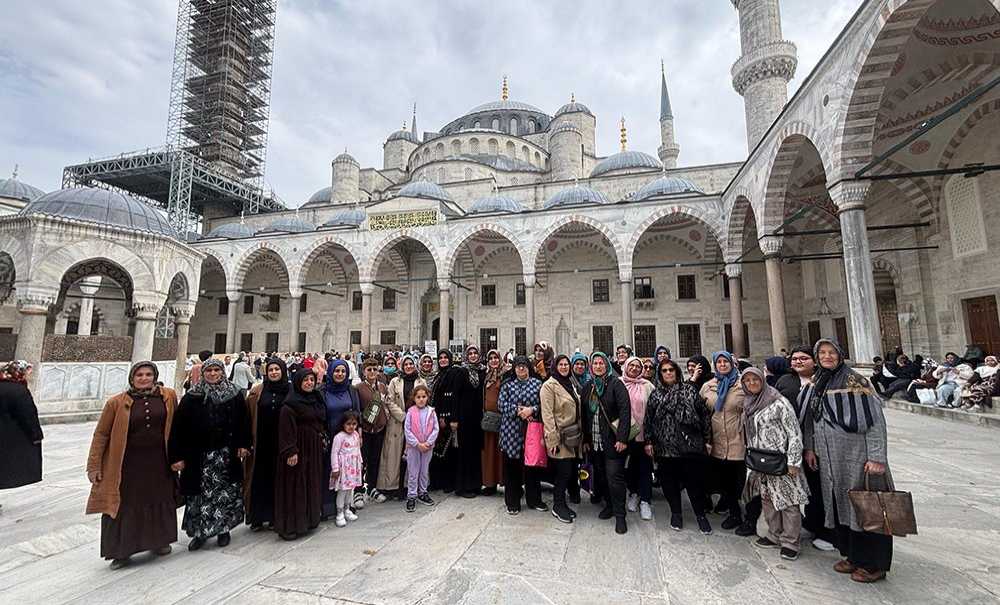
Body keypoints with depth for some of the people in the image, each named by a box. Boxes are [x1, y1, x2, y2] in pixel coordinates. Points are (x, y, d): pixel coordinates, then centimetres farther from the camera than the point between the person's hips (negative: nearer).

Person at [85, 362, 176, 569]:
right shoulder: (117, 402, -7)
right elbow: (101, 434, -1)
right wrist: (94, 465, -2)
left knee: (159, 499, 16)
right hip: (127, 464, -2)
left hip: (159, 462, 2)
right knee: (124, 504, 6)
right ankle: (122, 551, 26)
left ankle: (159, 541, 37)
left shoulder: (169, 396, -3)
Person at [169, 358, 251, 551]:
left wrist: (243, 445, -6)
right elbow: (179, 427, -4)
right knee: (201, 493, 5)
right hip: (200, 455, 0)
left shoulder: (235, 394, 2)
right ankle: (200, 532, 21)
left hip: (227, 454, 1)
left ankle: (223, 529, 22)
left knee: (226, 492, 7)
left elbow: (243, 421, 2)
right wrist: (178, 455, -9)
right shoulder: (191, 397, -1)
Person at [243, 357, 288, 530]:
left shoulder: (290, 391, -1)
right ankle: (257, 518, 22)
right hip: (261, 443, 0)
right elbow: (248, 416, 1)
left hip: (280, 443, 0)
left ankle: (275, 516, 23)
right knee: (259, 479, 8)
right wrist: (247, 441, -5)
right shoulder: (257, 391, 1)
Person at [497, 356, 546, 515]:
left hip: (531, 430, 0)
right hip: (511, 430, 0)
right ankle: (512, 502, 17)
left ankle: (534, 500, 25)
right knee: (511, 466, 4)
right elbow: (501, 404, -2)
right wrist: (518, 410, -13)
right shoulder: (507, 385, 10)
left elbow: (543, 404, 0)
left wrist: (531, 409, -16)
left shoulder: (537, 384, 7)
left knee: (532, 465, 8)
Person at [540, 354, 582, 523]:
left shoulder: (570, 384, 15)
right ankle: (558, 506, 15)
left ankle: (562, 503, 26)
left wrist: (580, 433, 16)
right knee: (563, 472, -3)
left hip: (573, 436, 8)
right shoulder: (549, 385, -11)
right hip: (560, 438, -7)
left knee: (569, 471, 10)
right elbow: (547, 414, -16)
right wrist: (553, 439, -20)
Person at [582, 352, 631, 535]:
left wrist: (622, 438, -18)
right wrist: (586, 439, 9)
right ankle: (609, 505, 29)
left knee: (614, 477, -5)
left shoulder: (616, 384, -5)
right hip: (595, 441, 5)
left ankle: (620, 515, 8)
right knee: (600, 476, 10)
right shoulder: (588, 387, 11)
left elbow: (625, 411, -12)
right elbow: (585, 415, 13)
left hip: (613, 440, -5)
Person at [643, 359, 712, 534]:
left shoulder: (690, 390, 2)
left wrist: (707, 439, 1)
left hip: (691, 445, -1)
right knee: (670, 482, 9)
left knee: (695, 480, 4)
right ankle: (676, 513, 27)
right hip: (665, 447, 2)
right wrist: (648, 441, 5)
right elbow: (648, 420, 8)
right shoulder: (655, 395, 7)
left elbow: (704, 414, 3)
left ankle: (700, 514, 24)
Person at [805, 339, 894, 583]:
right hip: (830, 458, 6)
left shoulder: (854, 381, -10)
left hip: (856, 456, -6)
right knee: (840, 505, 13)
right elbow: (812, 419, 15)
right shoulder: (818, 384, 9)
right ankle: (852, 555, 28)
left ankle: (873, 564, 18)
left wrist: (876, 457, -18)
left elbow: (875, 419, -13)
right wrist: (809, 447, 9)